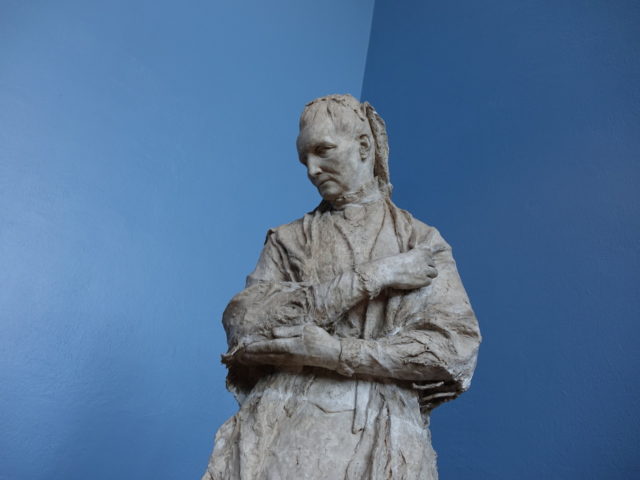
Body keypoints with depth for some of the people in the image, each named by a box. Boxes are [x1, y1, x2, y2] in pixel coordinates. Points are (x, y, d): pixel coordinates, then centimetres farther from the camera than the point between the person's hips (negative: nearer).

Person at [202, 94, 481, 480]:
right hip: (284, 419, 1)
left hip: (376, 429, 0)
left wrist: (328, 350, -11)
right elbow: (242, 321, -3)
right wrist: (369, 278, -8)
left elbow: (456, 347, -3)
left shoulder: (422, 243, 8)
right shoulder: (290, 241, 12)